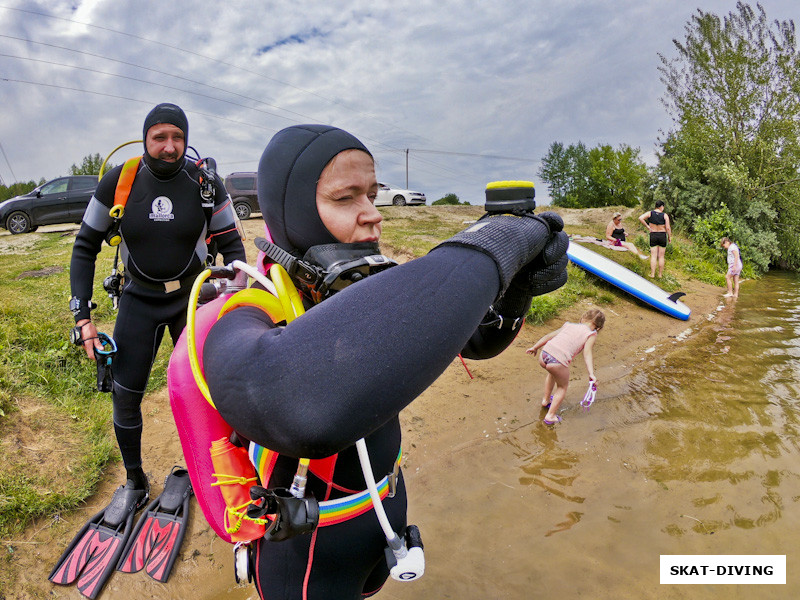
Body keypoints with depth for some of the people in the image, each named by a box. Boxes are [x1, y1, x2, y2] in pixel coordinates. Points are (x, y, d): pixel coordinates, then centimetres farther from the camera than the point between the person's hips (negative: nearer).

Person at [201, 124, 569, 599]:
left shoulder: (374, 291, -11)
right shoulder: (245, 321, -31)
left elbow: (476, 338, -4)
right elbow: (285, 395, -56)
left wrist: (517, 286, -27)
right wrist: (480, 252, -50)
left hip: (387, 504, 6)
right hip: (311, 556, -6)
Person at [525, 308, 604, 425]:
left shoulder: (569, 325, 24)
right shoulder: (591, 334, 10)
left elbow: (549, 336, 24)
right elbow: (587, 352, -7)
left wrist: (535, 347, 34)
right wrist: (591, 374, -16)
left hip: (544, 355, 5)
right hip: (558, 361, -5)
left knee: (552, 373, 39)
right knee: (563, 386, 23)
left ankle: (546, 399, 53)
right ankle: (550, 416, 21)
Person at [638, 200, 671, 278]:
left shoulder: (650, 213, -4)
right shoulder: (665, 215, -8)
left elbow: (640, 218, -18)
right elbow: (668, 228, -10)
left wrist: (647, 226, -9)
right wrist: (669, 237, 5)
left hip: (653, 236, 1)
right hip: (662, 236, -1)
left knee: (653, 256, 3)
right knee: (661, 256, 7)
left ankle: (652, 274, -1)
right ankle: (660, 274, 13)